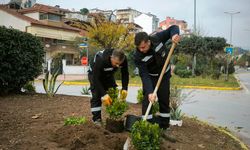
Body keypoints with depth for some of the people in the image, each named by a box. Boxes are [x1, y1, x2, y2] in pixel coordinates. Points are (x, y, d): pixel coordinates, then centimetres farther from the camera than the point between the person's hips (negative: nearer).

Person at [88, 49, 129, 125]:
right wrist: (103, 94, -47)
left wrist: (124, 89, -28)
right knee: (96, 96, -14)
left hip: (108, 75, 5)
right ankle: (97, 119, -6)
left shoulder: (123, 59, -28)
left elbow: (125, 74, -14)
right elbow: (96, 78, -40)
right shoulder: (100, 59, -43)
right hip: (95, 74, -4)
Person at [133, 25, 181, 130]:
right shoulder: (138, 56, -30)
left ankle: (164, 126, 18)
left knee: (164, 99, 6)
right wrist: (150, 92, -43)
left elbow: (173, 28, -14)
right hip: (150, 76, -2)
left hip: (165, 74, 2)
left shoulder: (158, 38, -27)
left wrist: (174, 34, -38)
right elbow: (144, 75, -33)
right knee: (148, 99, -13)